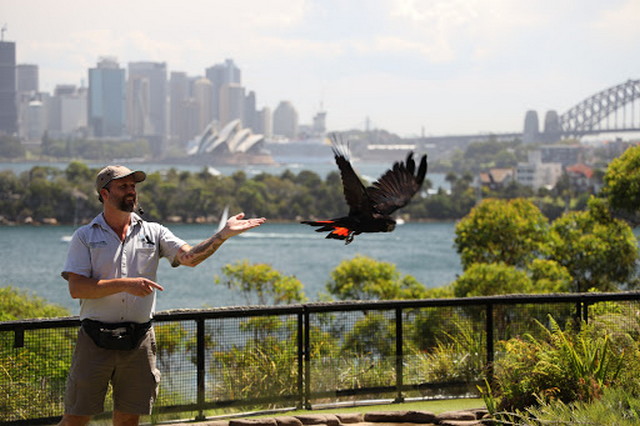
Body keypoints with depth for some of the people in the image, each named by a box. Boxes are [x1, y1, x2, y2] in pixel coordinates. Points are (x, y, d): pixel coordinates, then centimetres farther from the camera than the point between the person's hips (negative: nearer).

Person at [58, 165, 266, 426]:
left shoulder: (153, 233, 10)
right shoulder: (85, 236, 3)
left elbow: (189, 257, -5)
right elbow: (76, 288, -8)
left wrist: (223, 235, -19)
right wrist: (125, 284, -18)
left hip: (138, 342, 3)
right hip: (95, 341, -2)